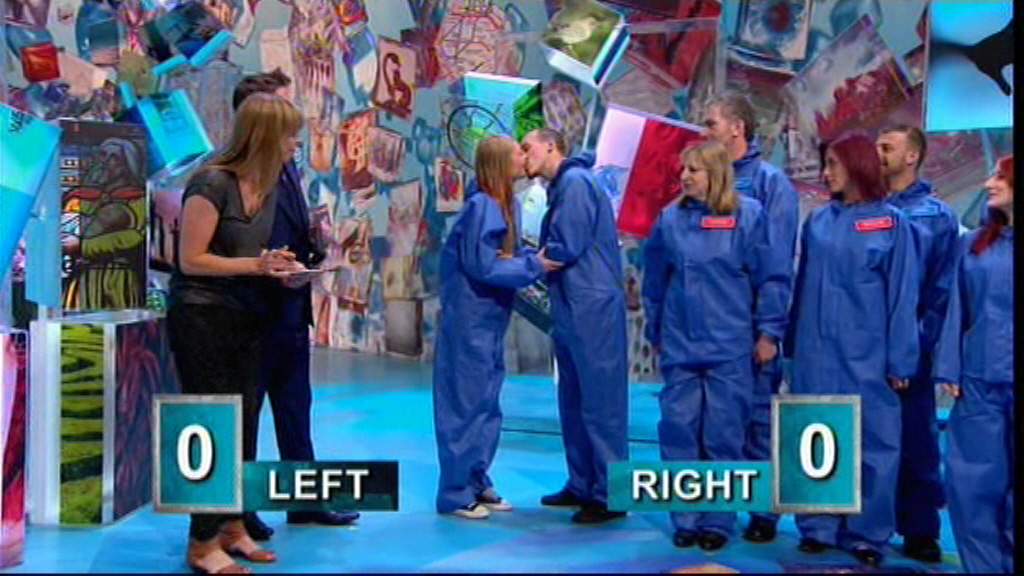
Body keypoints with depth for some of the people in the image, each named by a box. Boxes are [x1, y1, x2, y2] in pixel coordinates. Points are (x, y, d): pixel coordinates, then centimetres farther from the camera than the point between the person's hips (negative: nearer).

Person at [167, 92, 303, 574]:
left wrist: (276, 265, -1)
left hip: (244, 316, 8)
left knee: (244, 425, 11)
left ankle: (232, 527, 24)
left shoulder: (268, 186, 8)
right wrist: (256, 265, -21)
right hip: (200, 317, -8)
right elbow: (192, 260, -18)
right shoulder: (211, 183, -17)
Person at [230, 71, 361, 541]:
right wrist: (273, 272, -24)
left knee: (295, 408, 16)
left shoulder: (287, 166, 12)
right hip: (257, 312, -9)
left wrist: (314, 250, -1)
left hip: (291, 311, 9)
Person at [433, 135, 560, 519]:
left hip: (490, 320, 9)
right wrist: (533, 267, -15)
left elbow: (512, 252, 10)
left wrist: (536, 260, -11)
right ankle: (455, 493, 7)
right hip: (469, 319, -9)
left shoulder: (507, 204, 10)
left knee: (487, 405, 15)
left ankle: (477, 483, 25)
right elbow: (483, 265, -20)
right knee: (465, 404, -2)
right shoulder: (483, 206, -17)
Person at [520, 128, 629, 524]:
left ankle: (609, 496, 2)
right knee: (573, 402, 16)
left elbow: (565, 249, -17)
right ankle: (582, 486, 26)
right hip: (570, 311, 10)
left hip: (592, 309, -10)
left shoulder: (575, 181, -11)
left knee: (600, 403, -4)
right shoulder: (561, 187, 18)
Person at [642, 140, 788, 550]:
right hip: (679, 345, 3)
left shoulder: (749, 215, -4)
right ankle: (685, 519, 16)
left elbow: (773, 277, -3)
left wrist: (768, 332, -6)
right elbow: (654, 280, 13)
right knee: (679, 432, 4)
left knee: (724, 435, 3)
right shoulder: (670, 218, 5)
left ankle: (718, 521, 15)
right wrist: (655, 331, 15)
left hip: (730, 346, -3)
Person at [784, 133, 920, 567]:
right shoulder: (818, 221, 7)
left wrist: (900, 360, -7)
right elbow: (802, 284, 9)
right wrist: (793, 343, 5)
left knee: (871, 442, 4)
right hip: (816, 352, 3)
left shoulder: (891, 222, -3)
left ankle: (866, 533, 16)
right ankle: (818, 526, 21)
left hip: (866, 354, -3)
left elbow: (902, 296, -4)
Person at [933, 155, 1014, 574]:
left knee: (1011, 480, 5)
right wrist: (948, 368, 2)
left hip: (1009, 379, -3)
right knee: (971, 479, 5)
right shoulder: (973, 244, 10)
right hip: (978, 379, 3)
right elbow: (957, 310, 9)